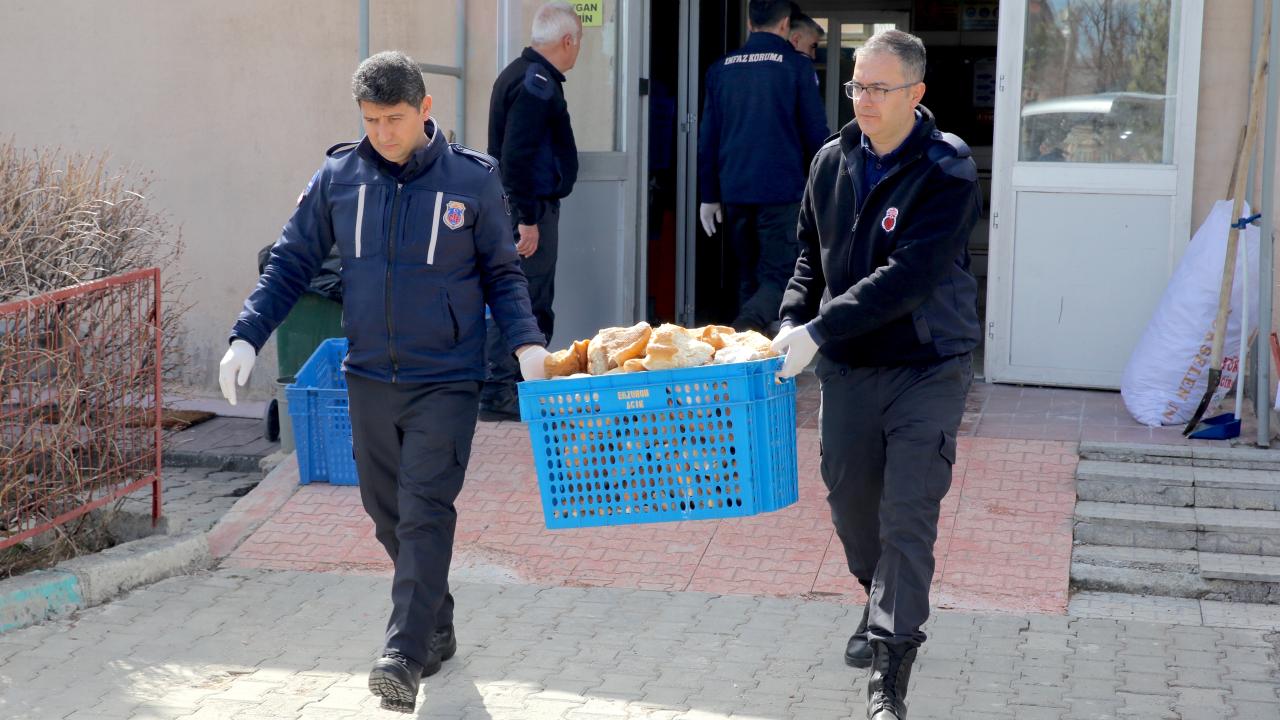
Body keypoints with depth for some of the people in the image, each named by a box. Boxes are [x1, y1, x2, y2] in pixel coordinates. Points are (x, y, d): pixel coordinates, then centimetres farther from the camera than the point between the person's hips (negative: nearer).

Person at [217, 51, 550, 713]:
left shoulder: (472, 180, -4)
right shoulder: (337, 178, 1)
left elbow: (502, 274, 4)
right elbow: (290, 265, 6)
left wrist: (527, 341, -12)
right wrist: (246, 338, -5)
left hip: (445, 382, -3)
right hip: (368, 378, 4)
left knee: (425, 515, -11)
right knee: (388, 515, 12)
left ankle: (404, 656, -12)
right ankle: (437, 629, 29)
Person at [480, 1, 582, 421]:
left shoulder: (522, 74, 16)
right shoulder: (537, 83, -16)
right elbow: (516, 157, -23)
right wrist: (528, 219, -23)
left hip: (527, 205, 11)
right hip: (532, 206, -11)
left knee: (535, 302, 16)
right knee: (524, 301, -7)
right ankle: (499, 391, -4)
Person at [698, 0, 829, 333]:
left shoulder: (721, 68, 9)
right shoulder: (796, 66, -3)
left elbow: (707, 139, 10)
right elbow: (815, 132, -2)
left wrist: (709, 195, 15)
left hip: (734, 192, 4)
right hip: (781, 191, -4)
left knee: (749, 275, 16)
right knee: (779, 275, -5)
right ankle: (744, 332, -28)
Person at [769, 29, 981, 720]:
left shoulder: (948, 171, -15)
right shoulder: (833, 160, 3)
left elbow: (908, 276, -24)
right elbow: (811, 252, 14)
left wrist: (818, 331, -26)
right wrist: (792, 320, -3)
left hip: (926, 369, -5)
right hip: (846, 369, 5)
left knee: (907, 516, -8)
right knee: (850, 501, 15)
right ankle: (884, 603, 42)